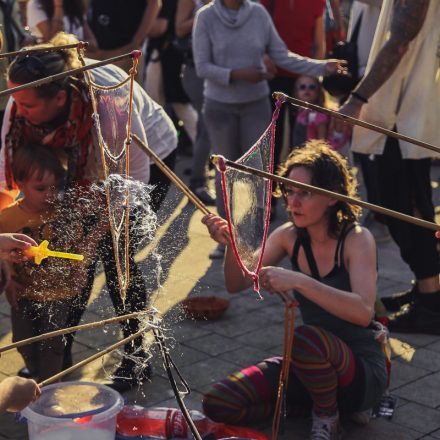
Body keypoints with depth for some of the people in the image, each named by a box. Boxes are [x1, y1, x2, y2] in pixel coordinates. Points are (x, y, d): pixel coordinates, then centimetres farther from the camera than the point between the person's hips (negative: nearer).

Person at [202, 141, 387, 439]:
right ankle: (319, 398, 6)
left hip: (362, 370, -5)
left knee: (307, 338, -39)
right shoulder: (290, 236, -1)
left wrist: (298, 281, -41)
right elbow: (237, 284, -5)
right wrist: (231, 244, -24)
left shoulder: (357, 239, -17)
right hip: (312, 365, 5)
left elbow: (363, 311, -33)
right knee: (218, 403, -12)